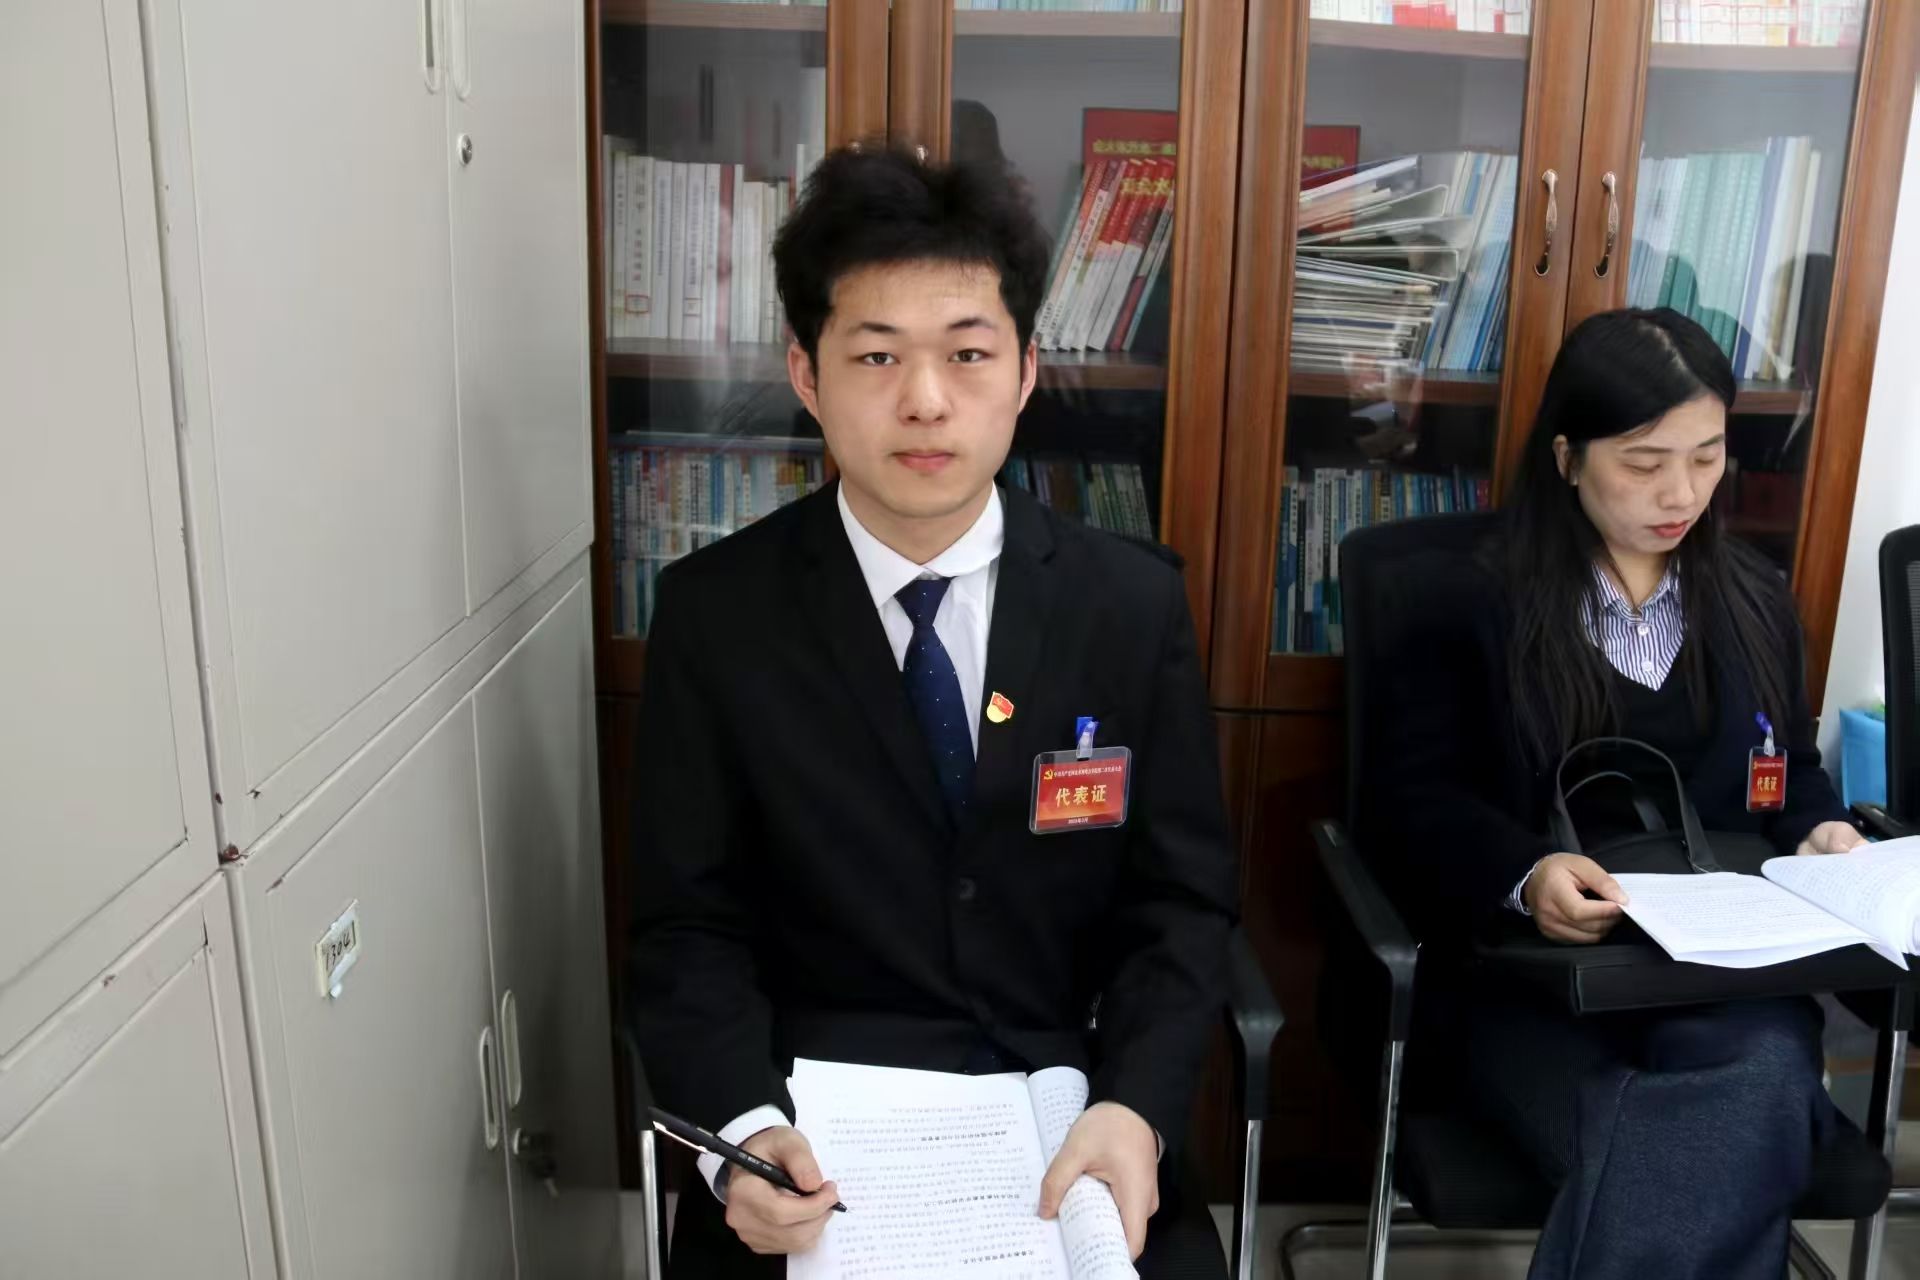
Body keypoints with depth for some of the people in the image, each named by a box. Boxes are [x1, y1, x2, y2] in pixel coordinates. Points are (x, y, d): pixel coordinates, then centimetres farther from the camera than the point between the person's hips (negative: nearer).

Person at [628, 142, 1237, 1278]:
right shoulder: (715, 613, -4)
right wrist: (745, 1130, -19)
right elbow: (688, 926, -2)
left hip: (1071, 1114, 1)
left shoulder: (1136, 605, -2)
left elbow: (1181, 904, 0)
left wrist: (1136, 1112, -17)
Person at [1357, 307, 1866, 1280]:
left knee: (1763, 1082, -31)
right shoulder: (1469, 598, 1)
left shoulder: (1756, 603, 17)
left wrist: (1820, 833, 2)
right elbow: (1408, 800, -4)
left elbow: (1791, 772, 27)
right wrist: (1526, 875, -23)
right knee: (1694, 1158, -32)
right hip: (1524, 969, -4)